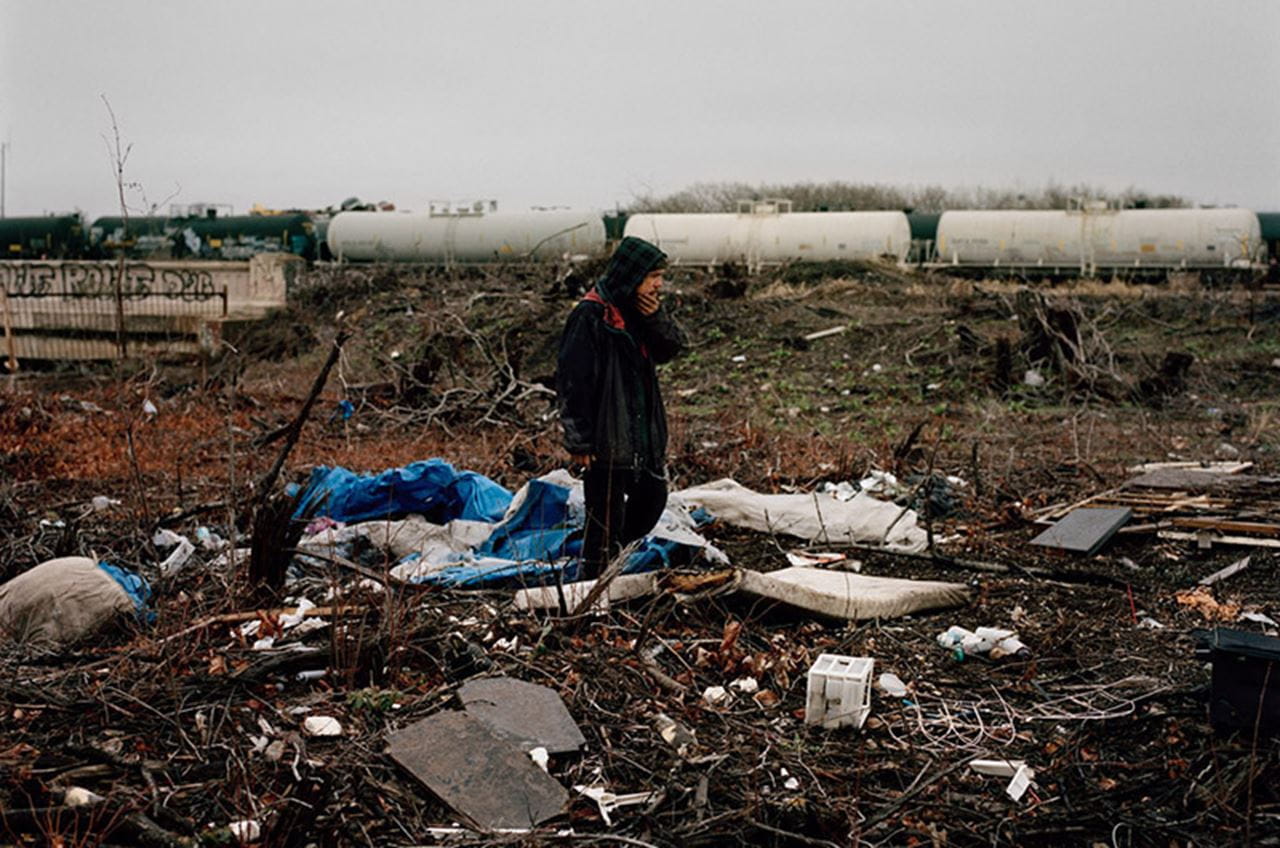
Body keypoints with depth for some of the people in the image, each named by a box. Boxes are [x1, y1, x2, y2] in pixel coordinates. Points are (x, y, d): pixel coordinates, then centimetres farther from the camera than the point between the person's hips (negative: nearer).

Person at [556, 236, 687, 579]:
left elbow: (672, 348, 9)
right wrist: (578, 441, -19)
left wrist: (657, 318, -11)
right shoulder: (590, 316, -16)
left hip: (643, 433, 9)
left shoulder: (638, 310, 10)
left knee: (653, 498, 19)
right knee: (606, 515, -1)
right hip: (605, 439, -9)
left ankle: (610, 555, 36)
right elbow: (573, 381, -18)